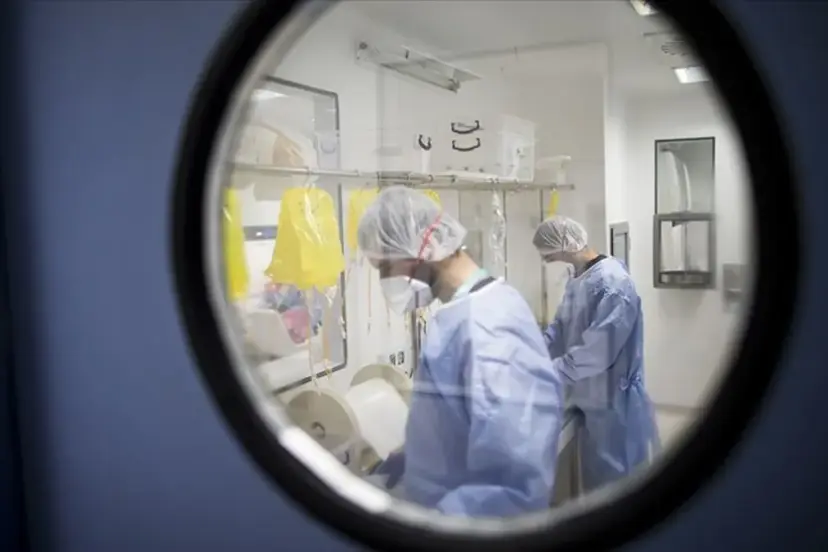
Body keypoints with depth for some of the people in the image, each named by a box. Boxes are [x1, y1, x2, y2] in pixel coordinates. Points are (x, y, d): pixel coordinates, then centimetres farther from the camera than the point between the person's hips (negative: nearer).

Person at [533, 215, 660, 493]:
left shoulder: (613, 283, -23)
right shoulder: (578, 281, 7)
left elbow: (596, 352, -28)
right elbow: (559, 332, 12)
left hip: (615, 406, -8)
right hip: (590, 402, 9)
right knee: (597, 482, 21)